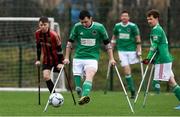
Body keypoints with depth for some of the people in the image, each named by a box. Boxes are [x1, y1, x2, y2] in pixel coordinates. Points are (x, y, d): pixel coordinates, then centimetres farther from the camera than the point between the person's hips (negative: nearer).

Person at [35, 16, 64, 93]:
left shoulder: (54, 35, -23)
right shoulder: (37, 33, -8)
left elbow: (59, 48, -15)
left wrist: (60, 62, -15)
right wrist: (38, 59, 7)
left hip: (56, 58, -4)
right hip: (46, 59, 4)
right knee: (46, 76, -11)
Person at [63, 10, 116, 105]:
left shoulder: (99, 27, -3)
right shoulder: (77, 27, -1)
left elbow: (107, 43, 6)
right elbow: (70, 42, 10)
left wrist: (111, 58, 3)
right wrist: (67, 57, 9)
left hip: (92, 57, -3)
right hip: (78, 57, 3)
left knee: (89, 77, -27)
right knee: (77, 82, -3)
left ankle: (85, 96, -47)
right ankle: (81, 97, 15)